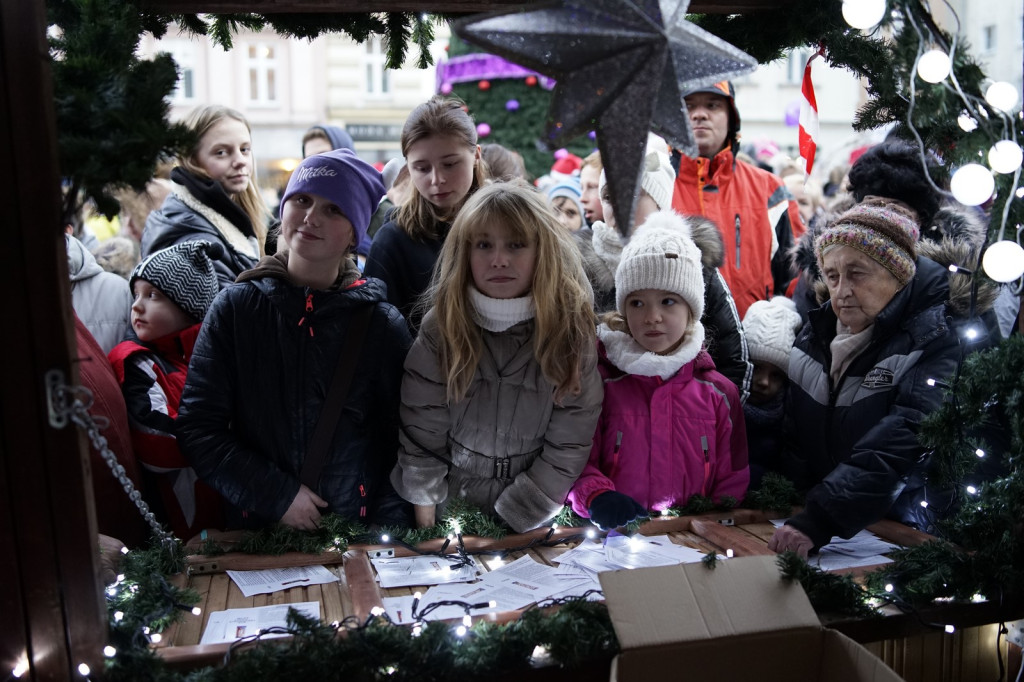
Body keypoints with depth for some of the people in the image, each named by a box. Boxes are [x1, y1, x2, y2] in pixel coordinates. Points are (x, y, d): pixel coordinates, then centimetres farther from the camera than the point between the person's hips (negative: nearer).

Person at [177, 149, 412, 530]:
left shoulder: (383, 325, 2)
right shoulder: (236, 308, 4)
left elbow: (405, 445, 3)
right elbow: (196, 428, 3)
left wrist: (384, 535, -9)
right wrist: (275, 495, -6)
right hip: (254, 528, 0)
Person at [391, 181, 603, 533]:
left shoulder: (572, 330, -8)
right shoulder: (441, 326, -7)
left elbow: (568, 446, -7)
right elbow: (421, 434, -3)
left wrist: (512, 518, -10)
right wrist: (426, 525, -4)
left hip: (534, 518, -1)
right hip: (451, 507, 1)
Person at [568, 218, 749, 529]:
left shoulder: (719, 392, 10)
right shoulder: (600, 384, 5)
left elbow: (732, 483, 12)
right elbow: (577, 464, 2)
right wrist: (597, 497, -18)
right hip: (614, 538, 0)